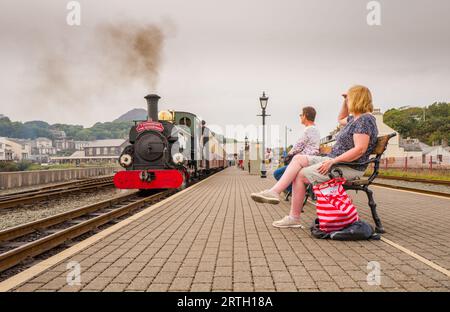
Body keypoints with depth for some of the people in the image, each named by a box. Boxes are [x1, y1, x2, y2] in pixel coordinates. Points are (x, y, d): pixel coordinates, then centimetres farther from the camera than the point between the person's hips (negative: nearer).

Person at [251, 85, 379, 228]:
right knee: (298, 158, -2)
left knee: (301, 175, -13)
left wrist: (333, 161, -24)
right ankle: (274, 191, -11)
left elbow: (360, 150, -25)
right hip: (335, 160, 10)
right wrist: (345, 102, 22)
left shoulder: (365, 120, -14)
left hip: (350, 167, -10)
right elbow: (341, 119, 40)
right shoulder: (356, 118, 17)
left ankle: (294, 218, -2)